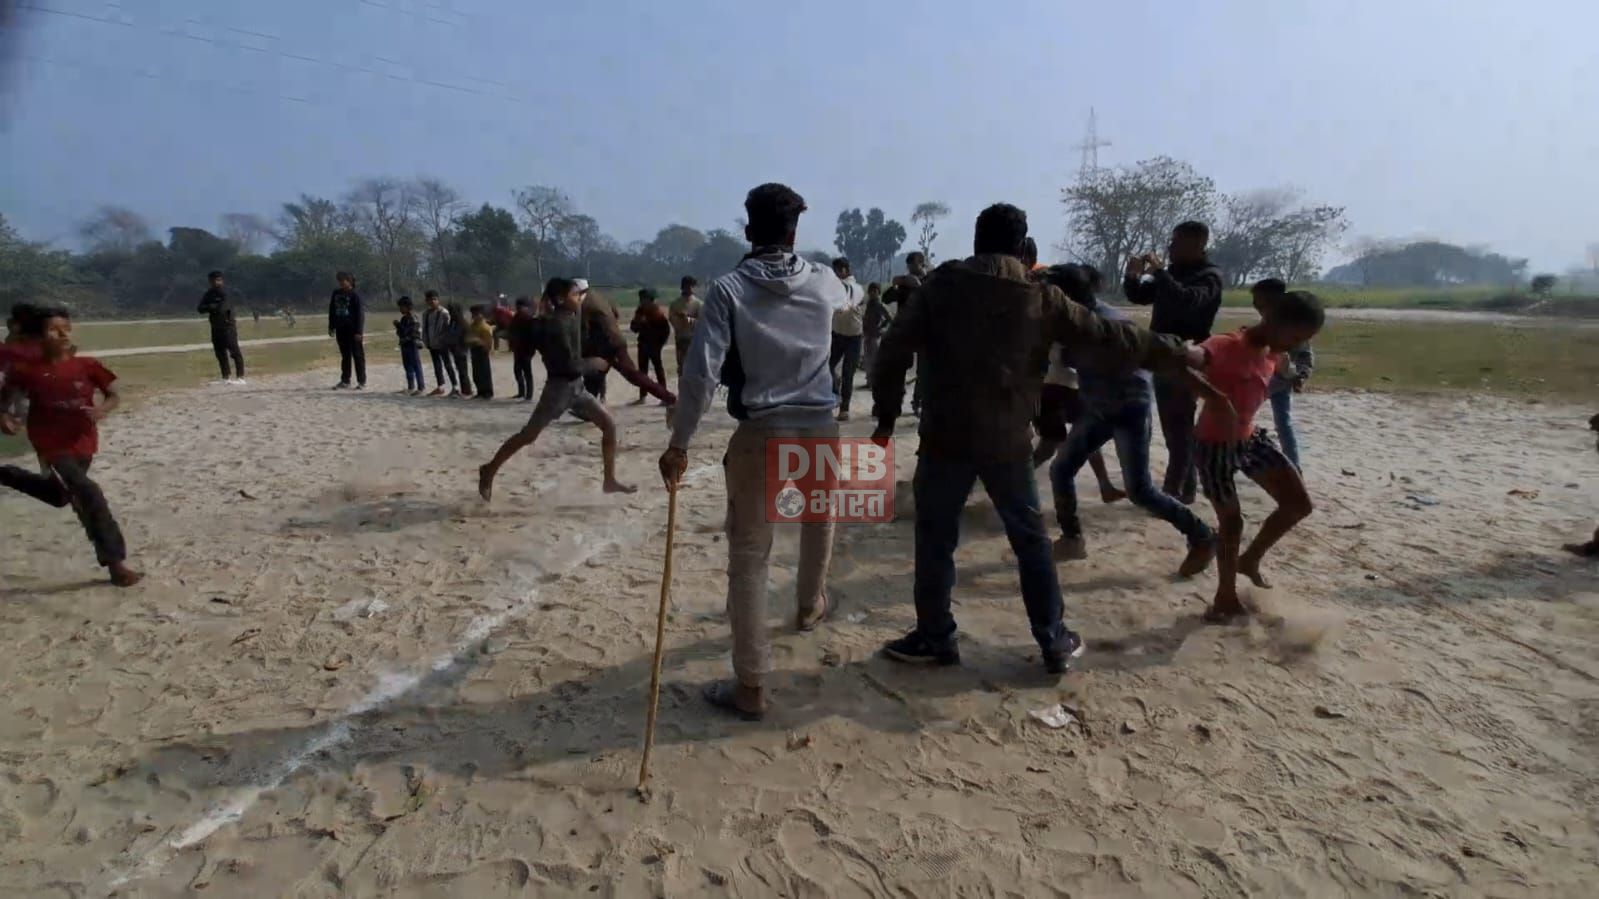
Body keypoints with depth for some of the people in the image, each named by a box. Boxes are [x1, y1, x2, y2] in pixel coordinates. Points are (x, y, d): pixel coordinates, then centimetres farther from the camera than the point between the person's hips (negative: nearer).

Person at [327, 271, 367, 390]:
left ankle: (361, 382, 5)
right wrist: (331, 327, 13)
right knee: (345, 356, 12)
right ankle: (345, 381, 18)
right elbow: (331, 310, 16)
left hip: (353, 330, -6)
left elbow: (360, 314, -11)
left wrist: (359, 331, -16)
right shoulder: (336, 294, 9)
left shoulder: (355, 296, -9)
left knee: (358, 356, 0)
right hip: (340, 329, 6)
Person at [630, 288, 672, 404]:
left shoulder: (658, 311, -10)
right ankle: (642, 397, 14)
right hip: (643, 344, 6)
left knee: (659, 369, -2)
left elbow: (667, 329, -10)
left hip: (655, 345, -6)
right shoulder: (640, 311, 8)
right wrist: (638, 322, -10)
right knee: (642, 370, 7)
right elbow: (634, 327, 11)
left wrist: (660, 343, -12)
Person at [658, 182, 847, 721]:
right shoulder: (824, 283, 5)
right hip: (819, 429, 4)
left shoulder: (729, 289, -6)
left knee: (748, 559, 4)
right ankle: (810, 605, 54)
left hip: (760, 435, -3)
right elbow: (850, 298, 31)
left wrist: (679, 444, -8)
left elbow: (702, 373, -14)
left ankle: (751, 688, 9)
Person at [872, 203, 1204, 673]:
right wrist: (1178, 355, 16)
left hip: (945, 437, -1)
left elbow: (895, 348, -4)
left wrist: (886, 413, 4)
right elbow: (1112, 336, 6)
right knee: (1032, 541, 15)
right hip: (1008, 442, 1)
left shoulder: (941, 284, 1)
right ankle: (1055, 642, 23)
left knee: (935, 539, 11)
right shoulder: (1040, 297, 2)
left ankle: (934, 637, 20)